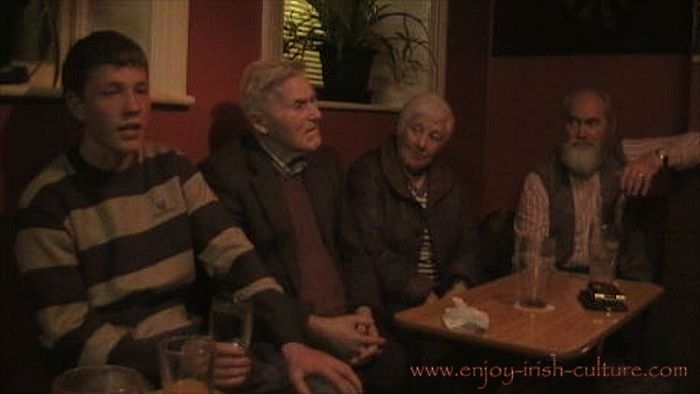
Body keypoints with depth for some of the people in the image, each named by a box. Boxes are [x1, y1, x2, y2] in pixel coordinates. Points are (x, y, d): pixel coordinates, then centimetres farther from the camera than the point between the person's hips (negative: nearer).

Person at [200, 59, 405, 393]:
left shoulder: (326, 162, 12)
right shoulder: (225, 173, -9)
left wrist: (363, 312, 0)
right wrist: (315, 327, -15)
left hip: (341, 323, 6)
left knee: (392, 363, -17)